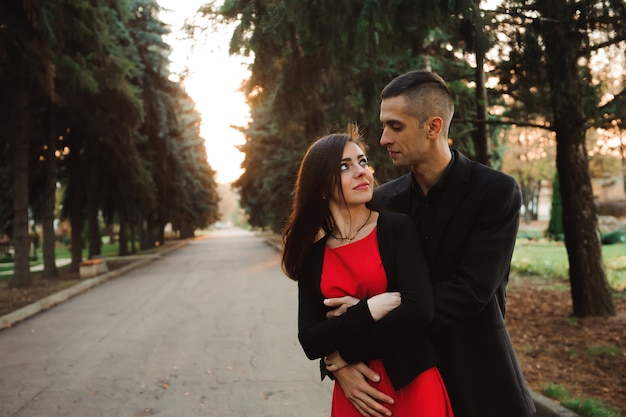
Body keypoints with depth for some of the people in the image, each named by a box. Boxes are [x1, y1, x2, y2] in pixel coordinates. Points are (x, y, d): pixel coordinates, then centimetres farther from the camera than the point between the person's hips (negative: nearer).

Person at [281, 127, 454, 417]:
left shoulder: (398, 227, -8)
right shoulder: (313, 256, 0)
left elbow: (419, 312, -19)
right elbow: (310, 342, -6)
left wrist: (348, 351, -11)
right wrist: (369, 310, -18)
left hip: (412, 386, -2)